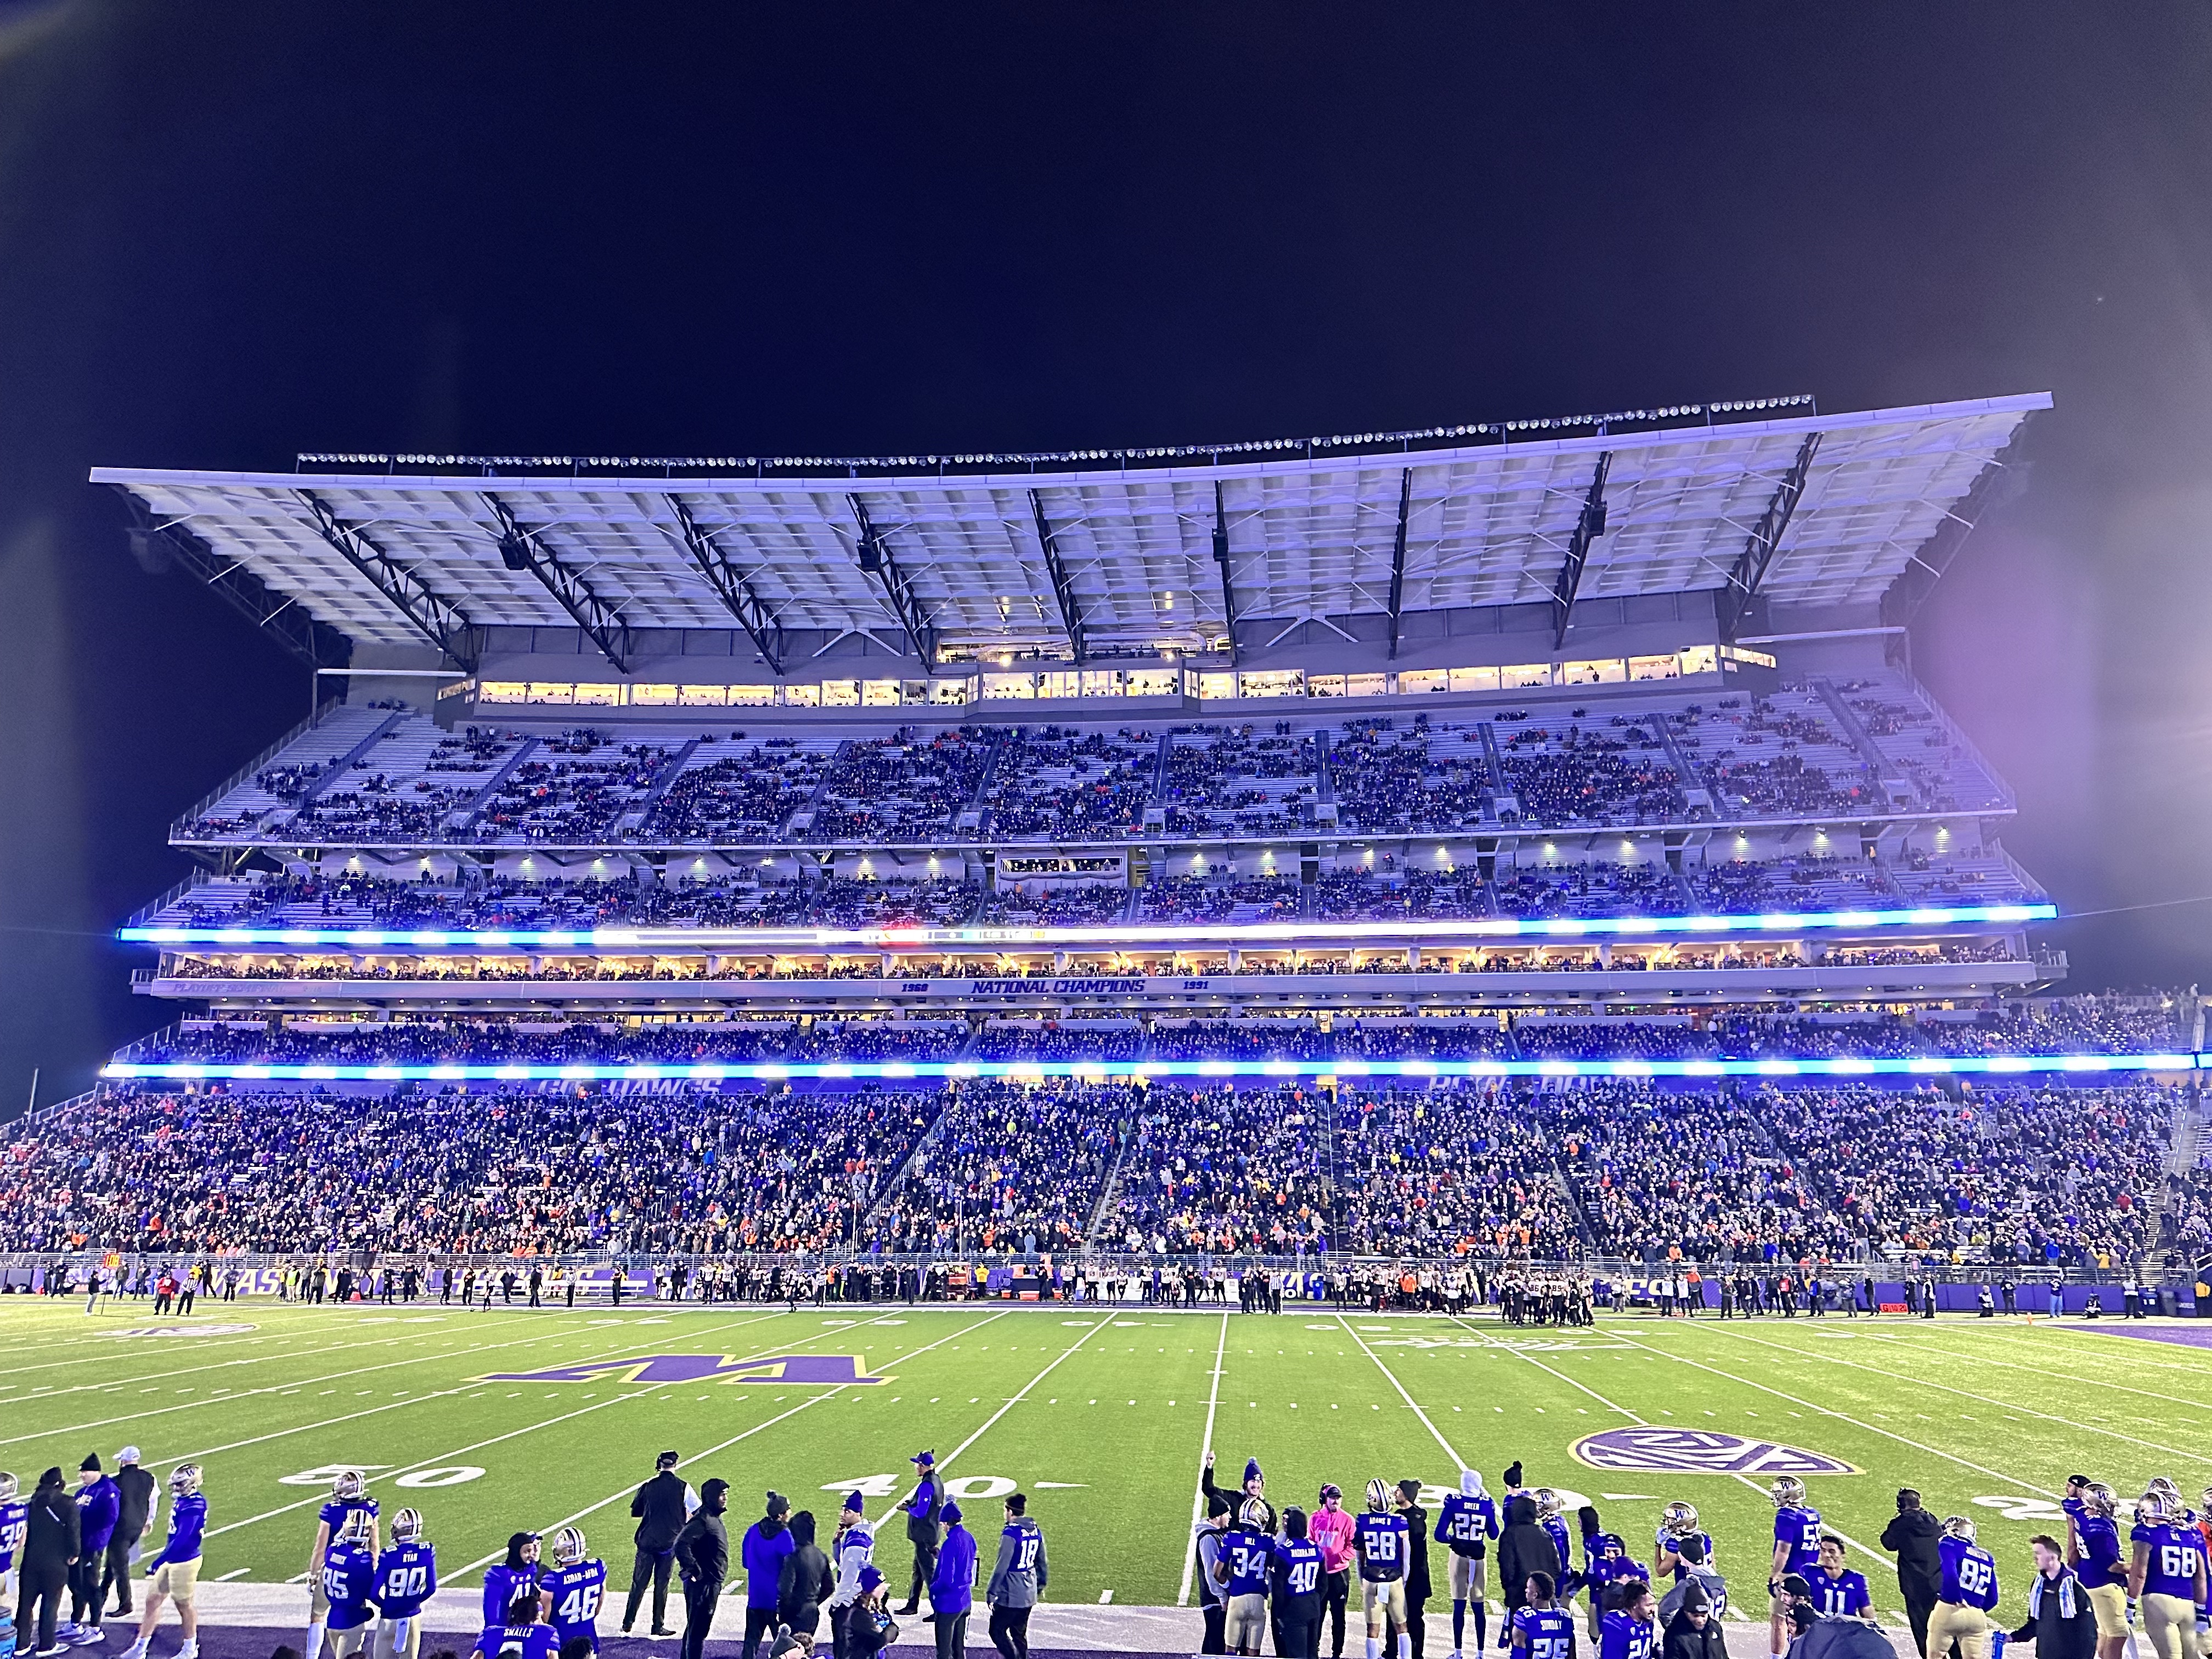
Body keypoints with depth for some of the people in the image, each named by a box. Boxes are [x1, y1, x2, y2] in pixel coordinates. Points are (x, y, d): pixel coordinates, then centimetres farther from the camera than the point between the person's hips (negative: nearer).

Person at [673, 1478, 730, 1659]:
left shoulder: (714, 1518, 10)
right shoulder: (702, 1519, -20)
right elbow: (680, 1546, -30)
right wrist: (694, 1571, -22)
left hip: (712, 1583, 10)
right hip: (702, 1584, -10)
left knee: (695, 1627, 19)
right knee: (698, 1628, -4)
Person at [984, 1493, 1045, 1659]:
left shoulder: (1011, 1534, -19)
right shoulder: (1036, 1531, 5)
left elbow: (1002, 1566, -18)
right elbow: (1042, 1563, 14)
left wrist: (991, 1591, -10)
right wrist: (1040, 1586, 25)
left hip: (1010, 1595, -8)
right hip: (1029, 1594, 8)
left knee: (997, 1630, 4)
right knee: (1019, 1633, 18)